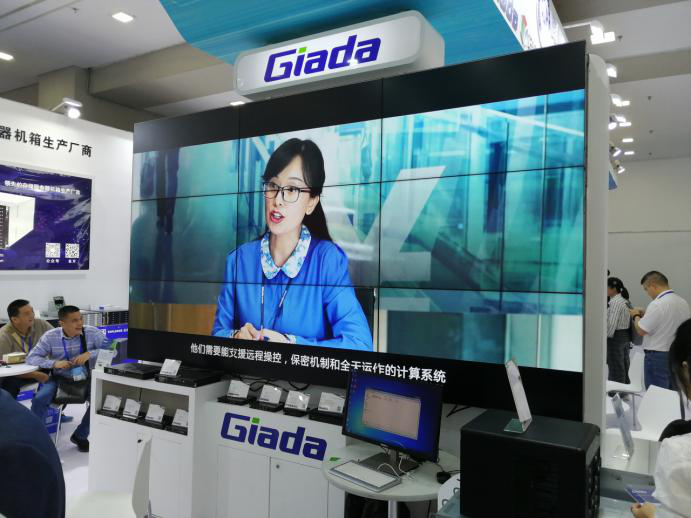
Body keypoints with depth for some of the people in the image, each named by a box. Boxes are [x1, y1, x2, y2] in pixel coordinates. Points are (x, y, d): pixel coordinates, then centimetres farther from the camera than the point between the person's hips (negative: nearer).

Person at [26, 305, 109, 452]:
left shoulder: (93, 333, -11)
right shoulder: (50, 337, -9)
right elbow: (31, 358, -7)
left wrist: (89, 354, -29)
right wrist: (54, 363, -24)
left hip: (86, 377, 0)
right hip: (60, 378, 1)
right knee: (39, 399, -24)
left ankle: (80, 436, -1)